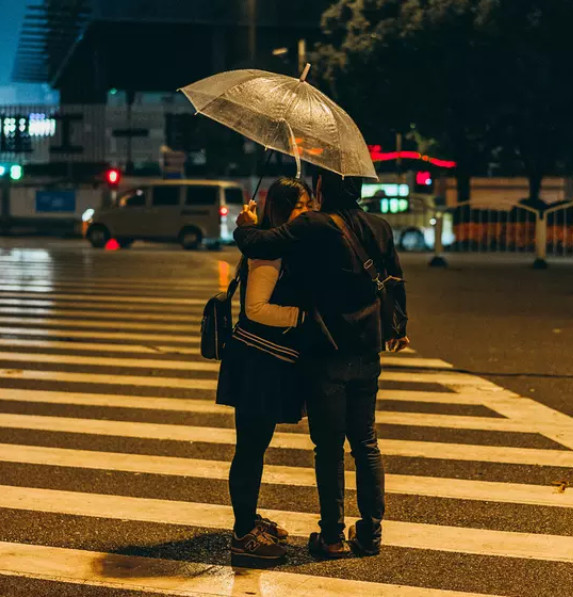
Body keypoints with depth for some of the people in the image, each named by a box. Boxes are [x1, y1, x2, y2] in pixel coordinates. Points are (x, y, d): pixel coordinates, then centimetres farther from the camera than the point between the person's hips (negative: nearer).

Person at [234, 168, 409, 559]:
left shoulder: (312, 226, -14)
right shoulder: (380, 228, 5)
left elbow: (258, 245, -21)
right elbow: (396, 281, 17)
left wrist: (246, 226, 4)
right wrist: (400, 328, 33)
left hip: (326, 354, -5)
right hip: (367, 354, 5)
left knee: (330, 447, 4)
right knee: (366, 443, 13)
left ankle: (333, 537, 10)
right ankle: (371, 533, 18)